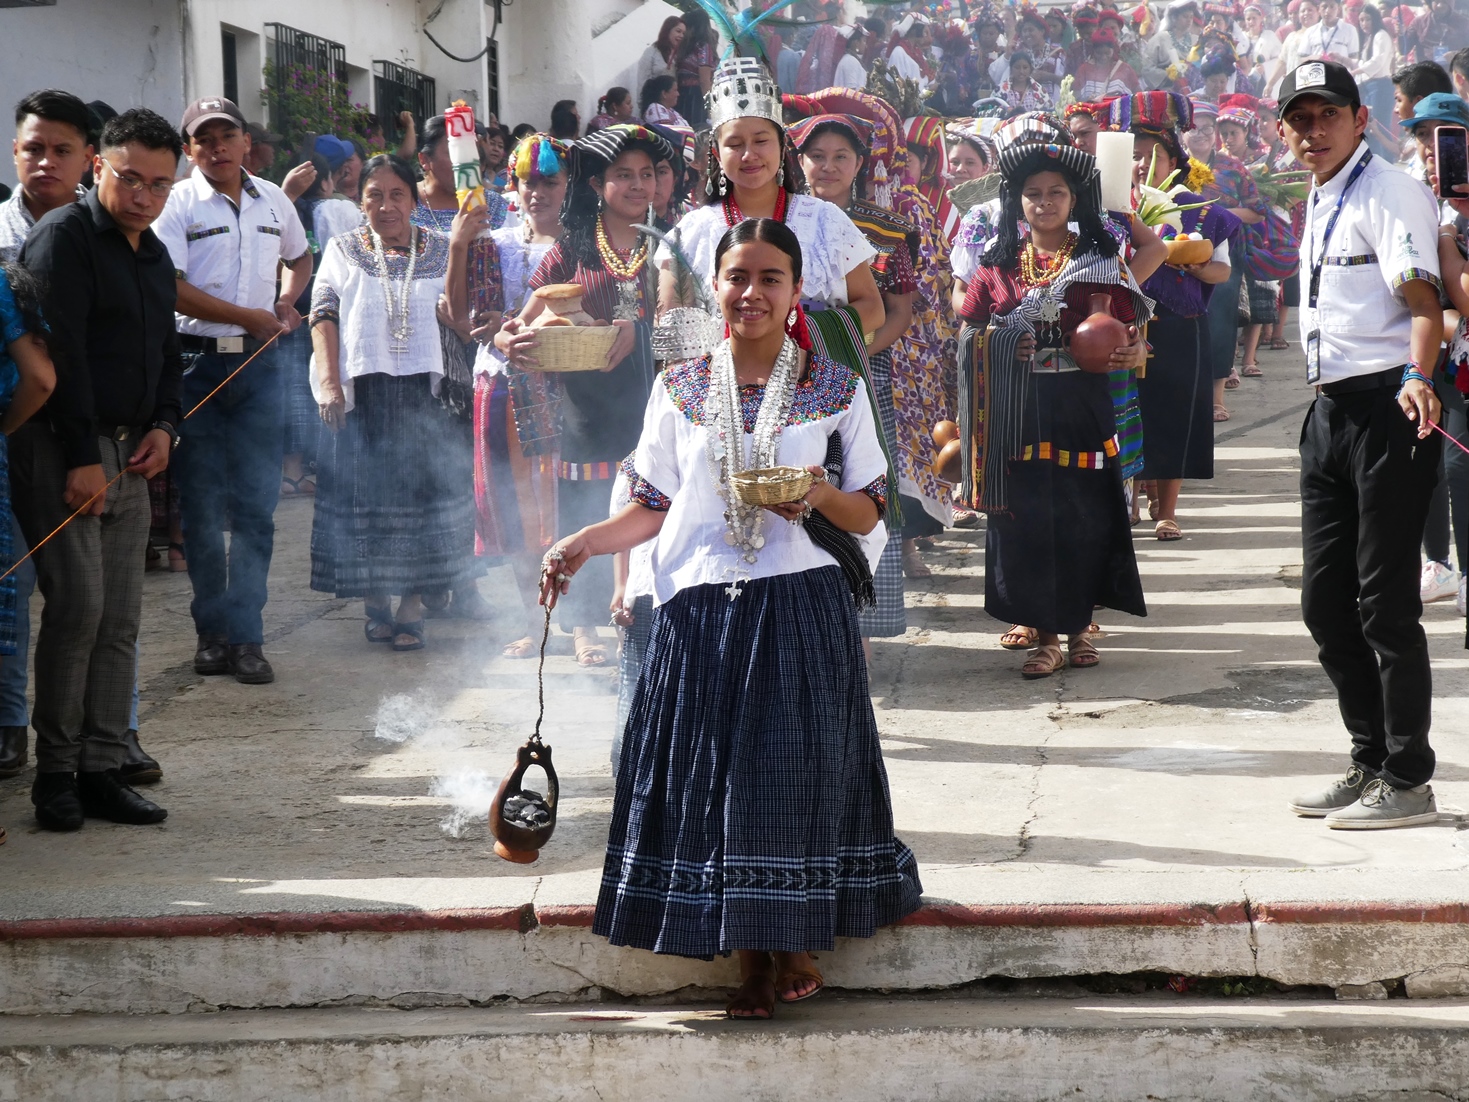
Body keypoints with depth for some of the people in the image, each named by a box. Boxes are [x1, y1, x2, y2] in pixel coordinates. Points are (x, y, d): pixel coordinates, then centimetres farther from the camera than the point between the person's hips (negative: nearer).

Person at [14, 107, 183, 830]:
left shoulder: (155, 257, 18)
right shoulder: (64, 236, -8)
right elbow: (60, 351, -15)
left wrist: (165, 425, 6)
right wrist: (82, 456, -19)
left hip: (130, 455, 8)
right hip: (59, 447, -8)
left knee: (121, 616, 4)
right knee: (78, 603, -13)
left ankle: (101, 770, 9)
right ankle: (56, 773, -5)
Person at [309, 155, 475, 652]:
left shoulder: (439, 250, 7)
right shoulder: (343, 250, 9)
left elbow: (458, 311, -9)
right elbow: (323, 317, 1)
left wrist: (459, 246, -17)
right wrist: (329, 381, -10)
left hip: (424, 389, 0)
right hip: (362, 388, 0)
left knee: (422, 490, 0)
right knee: (366, 494, 3)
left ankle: (412, 605, 8)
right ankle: (375, 602, 16)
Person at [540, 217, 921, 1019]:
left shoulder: (836, 388, 4)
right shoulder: (679, 390, 9)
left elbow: (870, 511, 5)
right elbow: (654, 508, 10)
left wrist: (821, 497, -15)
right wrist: (585, 543, -5)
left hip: (803, 603, -2)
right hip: (703, 607, 2)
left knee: (795, 766, -6)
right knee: (713, 772, -1)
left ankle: (797, 940, 11)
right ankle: (752, 960, 10)